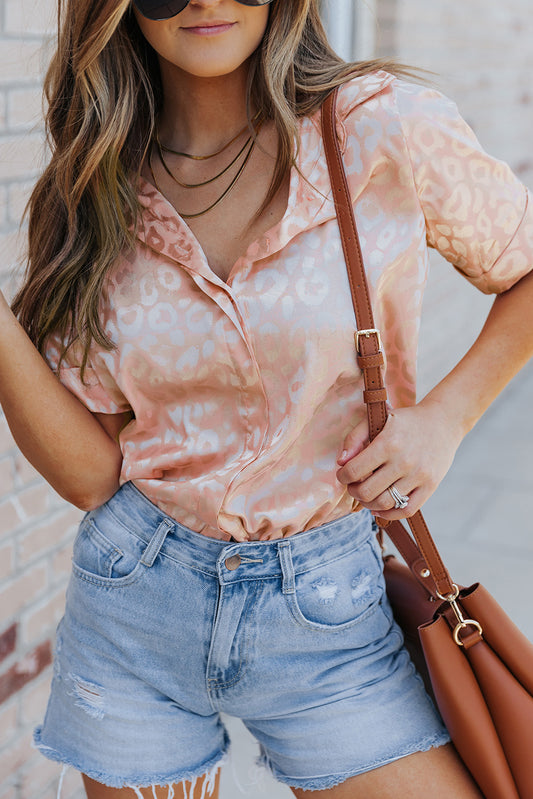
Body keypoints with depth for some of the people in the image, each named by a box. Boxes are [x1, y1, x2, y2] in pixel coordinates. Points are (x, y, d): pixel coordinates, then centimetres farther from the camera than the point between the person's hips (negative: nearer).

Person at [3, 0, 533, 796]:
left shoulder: (384, 127, -12)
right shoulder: (98, 191, -3)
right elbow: (92, 474, -6)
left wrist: (443, 417, -9)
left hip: (326, 610, -1)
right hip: (131, 603, 2)